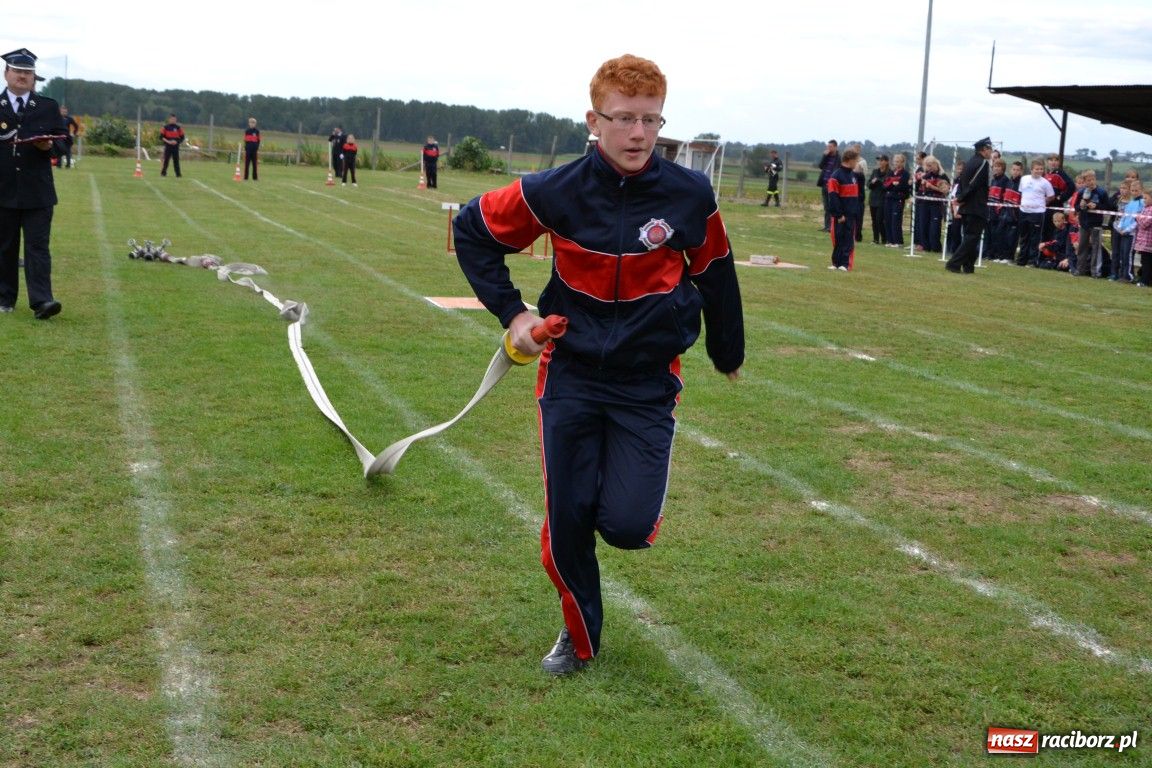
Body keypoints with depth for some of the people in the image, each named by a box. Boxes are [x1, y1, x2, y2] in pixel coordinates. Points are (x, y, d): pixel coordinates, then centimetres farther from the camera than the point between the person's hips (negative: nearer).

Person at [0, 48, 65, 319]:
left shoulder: (49, 107, 9)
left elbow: (62, 143, 6)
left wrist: (49, 145, -15)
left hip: (37, 192, -1)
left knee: (37, 246, -6)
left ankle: (41, 301, -13)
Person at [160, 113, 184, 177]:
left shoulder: (178, 127, 6)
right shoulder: (166, 127, 2)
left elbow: (182, 138, 8)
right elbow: (161, 137, 1)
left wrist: (176, 142, -9)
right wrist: (168, 141, -13)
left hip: (175, 147, 1)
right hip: (168, 146, -1)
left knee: (176, 160, 1)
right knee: (166, 160, -1)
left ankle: (178, 174, 3)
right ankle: (163, 172, 7)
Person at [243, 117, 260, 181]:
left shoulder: (257, 131, 2)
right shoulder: (247, 131, 6)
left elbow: (258, 140, 3)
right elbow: (245, 140, 9)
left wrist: (257, 149, -4)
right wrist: (245, 149, 3)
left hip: (254, 149, -1)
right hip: (248, 149, 1)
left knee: (255, 164, 2)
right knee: (247, 164, 2)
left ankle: (255, 177, 6)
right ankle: (245, 177, 5)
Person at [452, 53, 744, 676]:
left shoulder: (690, 195, -11)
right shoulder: (556, 191, -12)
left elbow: (715, 273, 7)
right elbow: (473, 231, 4)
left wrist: (728, 355, 19)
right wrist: (511, 313, -3)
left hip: (648, 383, 0)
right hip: (570, 375, 1)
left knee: (626, 525, -12)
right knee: (566, 523, 3)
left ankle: (628, 492, 27)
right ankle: (579, 640, 28)